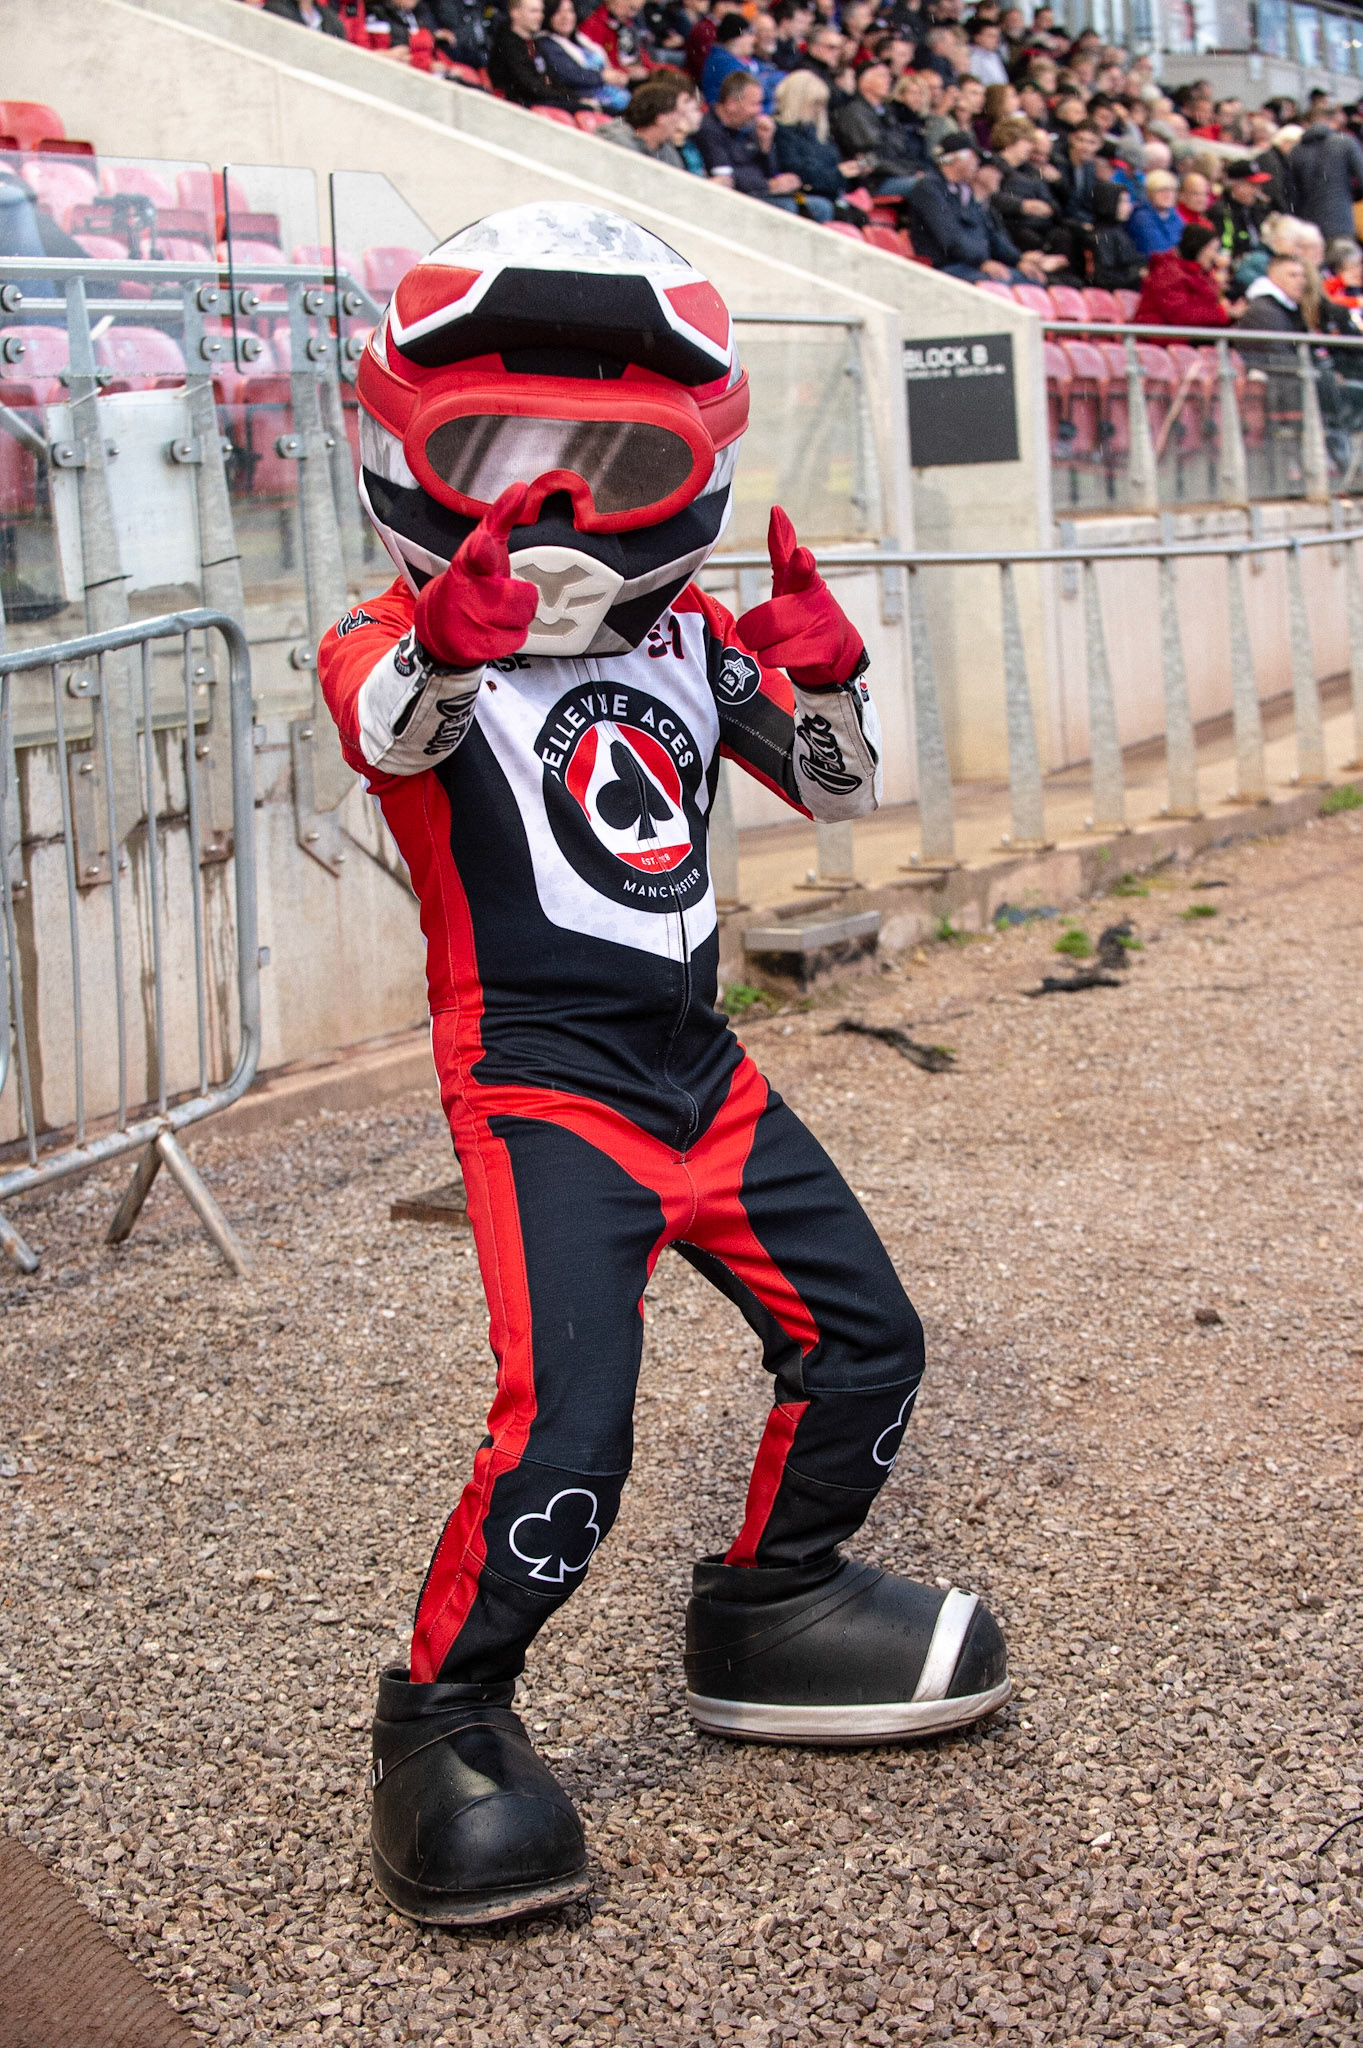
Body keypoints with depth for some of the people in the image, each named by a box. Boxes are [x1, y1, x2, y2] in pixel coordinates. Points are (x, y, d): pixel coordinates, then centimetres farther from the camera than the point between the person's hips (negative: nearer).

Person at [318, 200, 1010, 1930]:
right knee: (564, 1432, -18)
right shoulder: (406, 641, -8)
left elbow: (844, 788, 9)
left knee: (862, 1342, 12)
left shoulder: (691, 634, 8)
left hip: (699, 1067, 7)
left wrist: (823, 675, -12)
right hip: (539, 1083, -7)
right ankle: (443, 1718, 3)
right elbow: (393, 731, -31)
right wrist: (451, 637, -52)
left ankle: (769, 1610, 33)